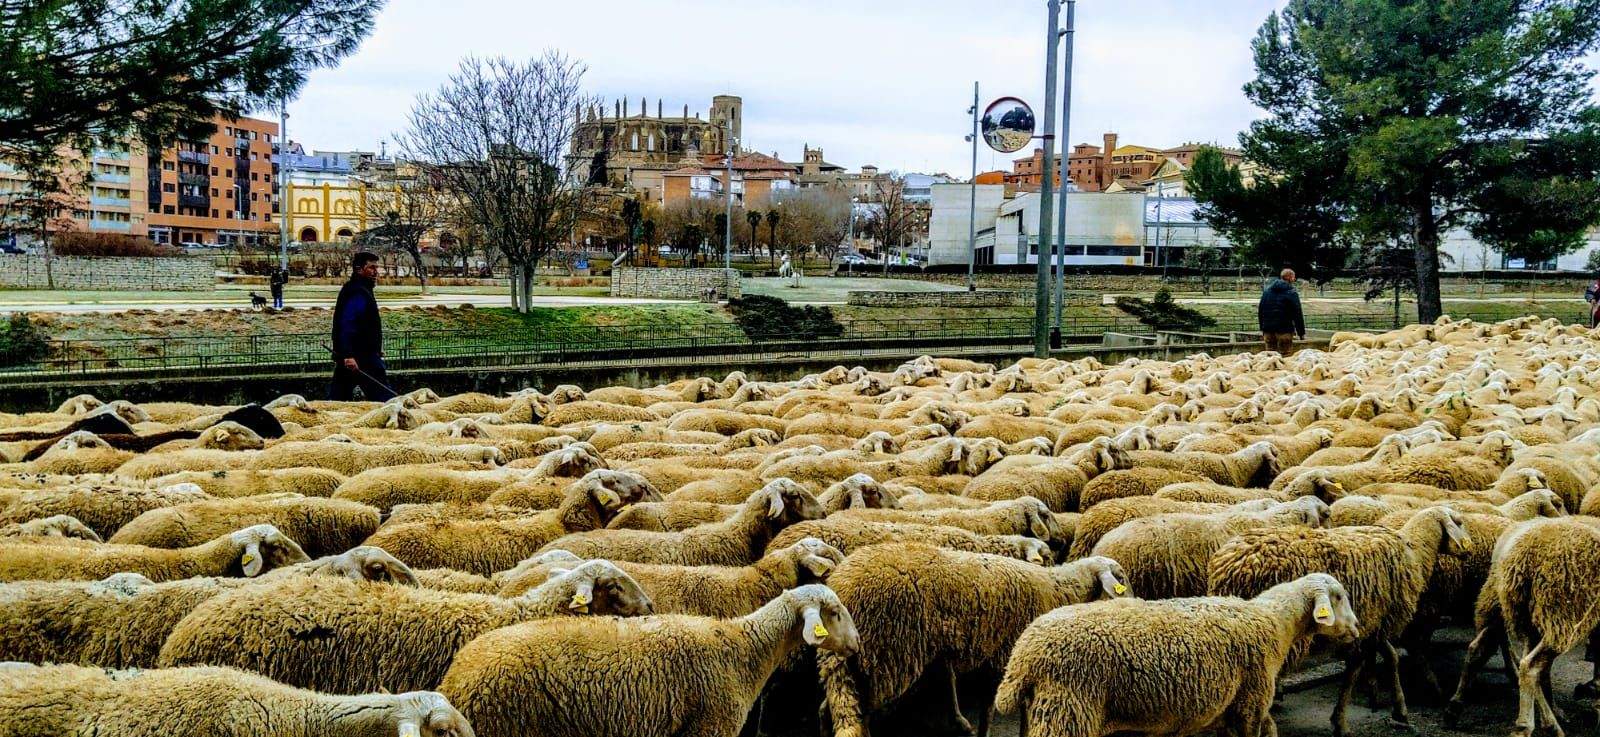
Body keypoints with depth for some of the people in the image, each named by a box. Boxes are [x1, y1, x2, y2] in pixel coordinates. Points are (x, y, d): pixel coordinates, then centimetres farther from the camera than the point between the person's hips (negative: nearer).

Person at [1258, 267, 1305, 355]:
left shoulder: (1267, 290, 11)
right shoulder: (1291, 293, -7)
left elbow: (1260, 311, 15)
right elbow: (1297, 314, -7)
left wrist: (1262, 329, 20)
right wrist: (1301, 333, -2)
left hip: (1268, 329, 5)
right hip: (1284, 330, -5)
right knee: (1285, 355, -2)